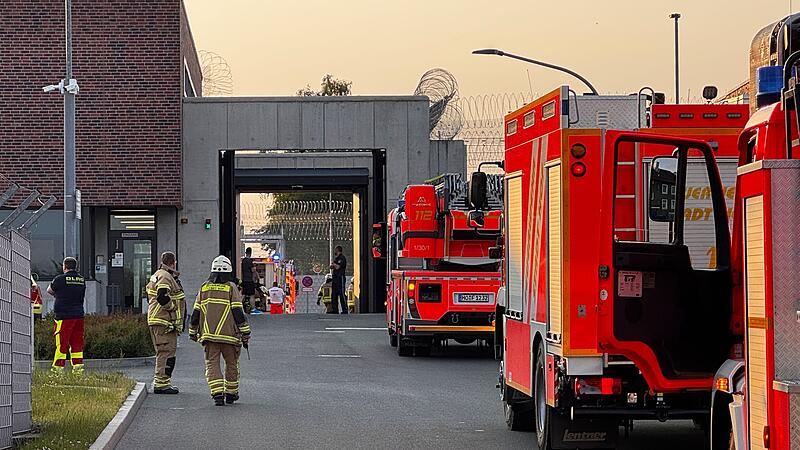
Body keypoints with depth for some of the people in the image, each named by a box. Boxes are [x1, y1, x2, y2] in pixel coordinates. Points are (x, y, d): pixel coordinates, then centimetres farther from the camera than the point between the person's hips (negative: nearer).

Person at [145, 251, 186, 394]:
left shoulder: (157, 276, 20)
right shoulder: (165, 277, -14)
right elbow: (163, 297, -29)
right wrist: (173, 307, -12)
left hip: (157, 320, 11)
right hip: (165, 322, -11)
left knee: (163, 353, 17)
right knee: (166, 352, -9)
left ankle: (163, 382, 22)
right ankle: (161, 383, -10)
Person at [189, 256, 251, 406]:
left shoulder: (204, 288, 7)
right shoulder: (231, 288, -3)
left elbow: (196, 313, 10)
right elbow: (238, 312, -7)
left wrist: (192, 332, 21)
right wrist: (245, 334, -3)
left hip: (208, 335, 2)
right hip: (229, 335, -2)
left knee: (212, 364, 1)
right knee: (232, 364, 15)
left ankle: (217, 394, -15)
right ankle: (231, 394, 23)